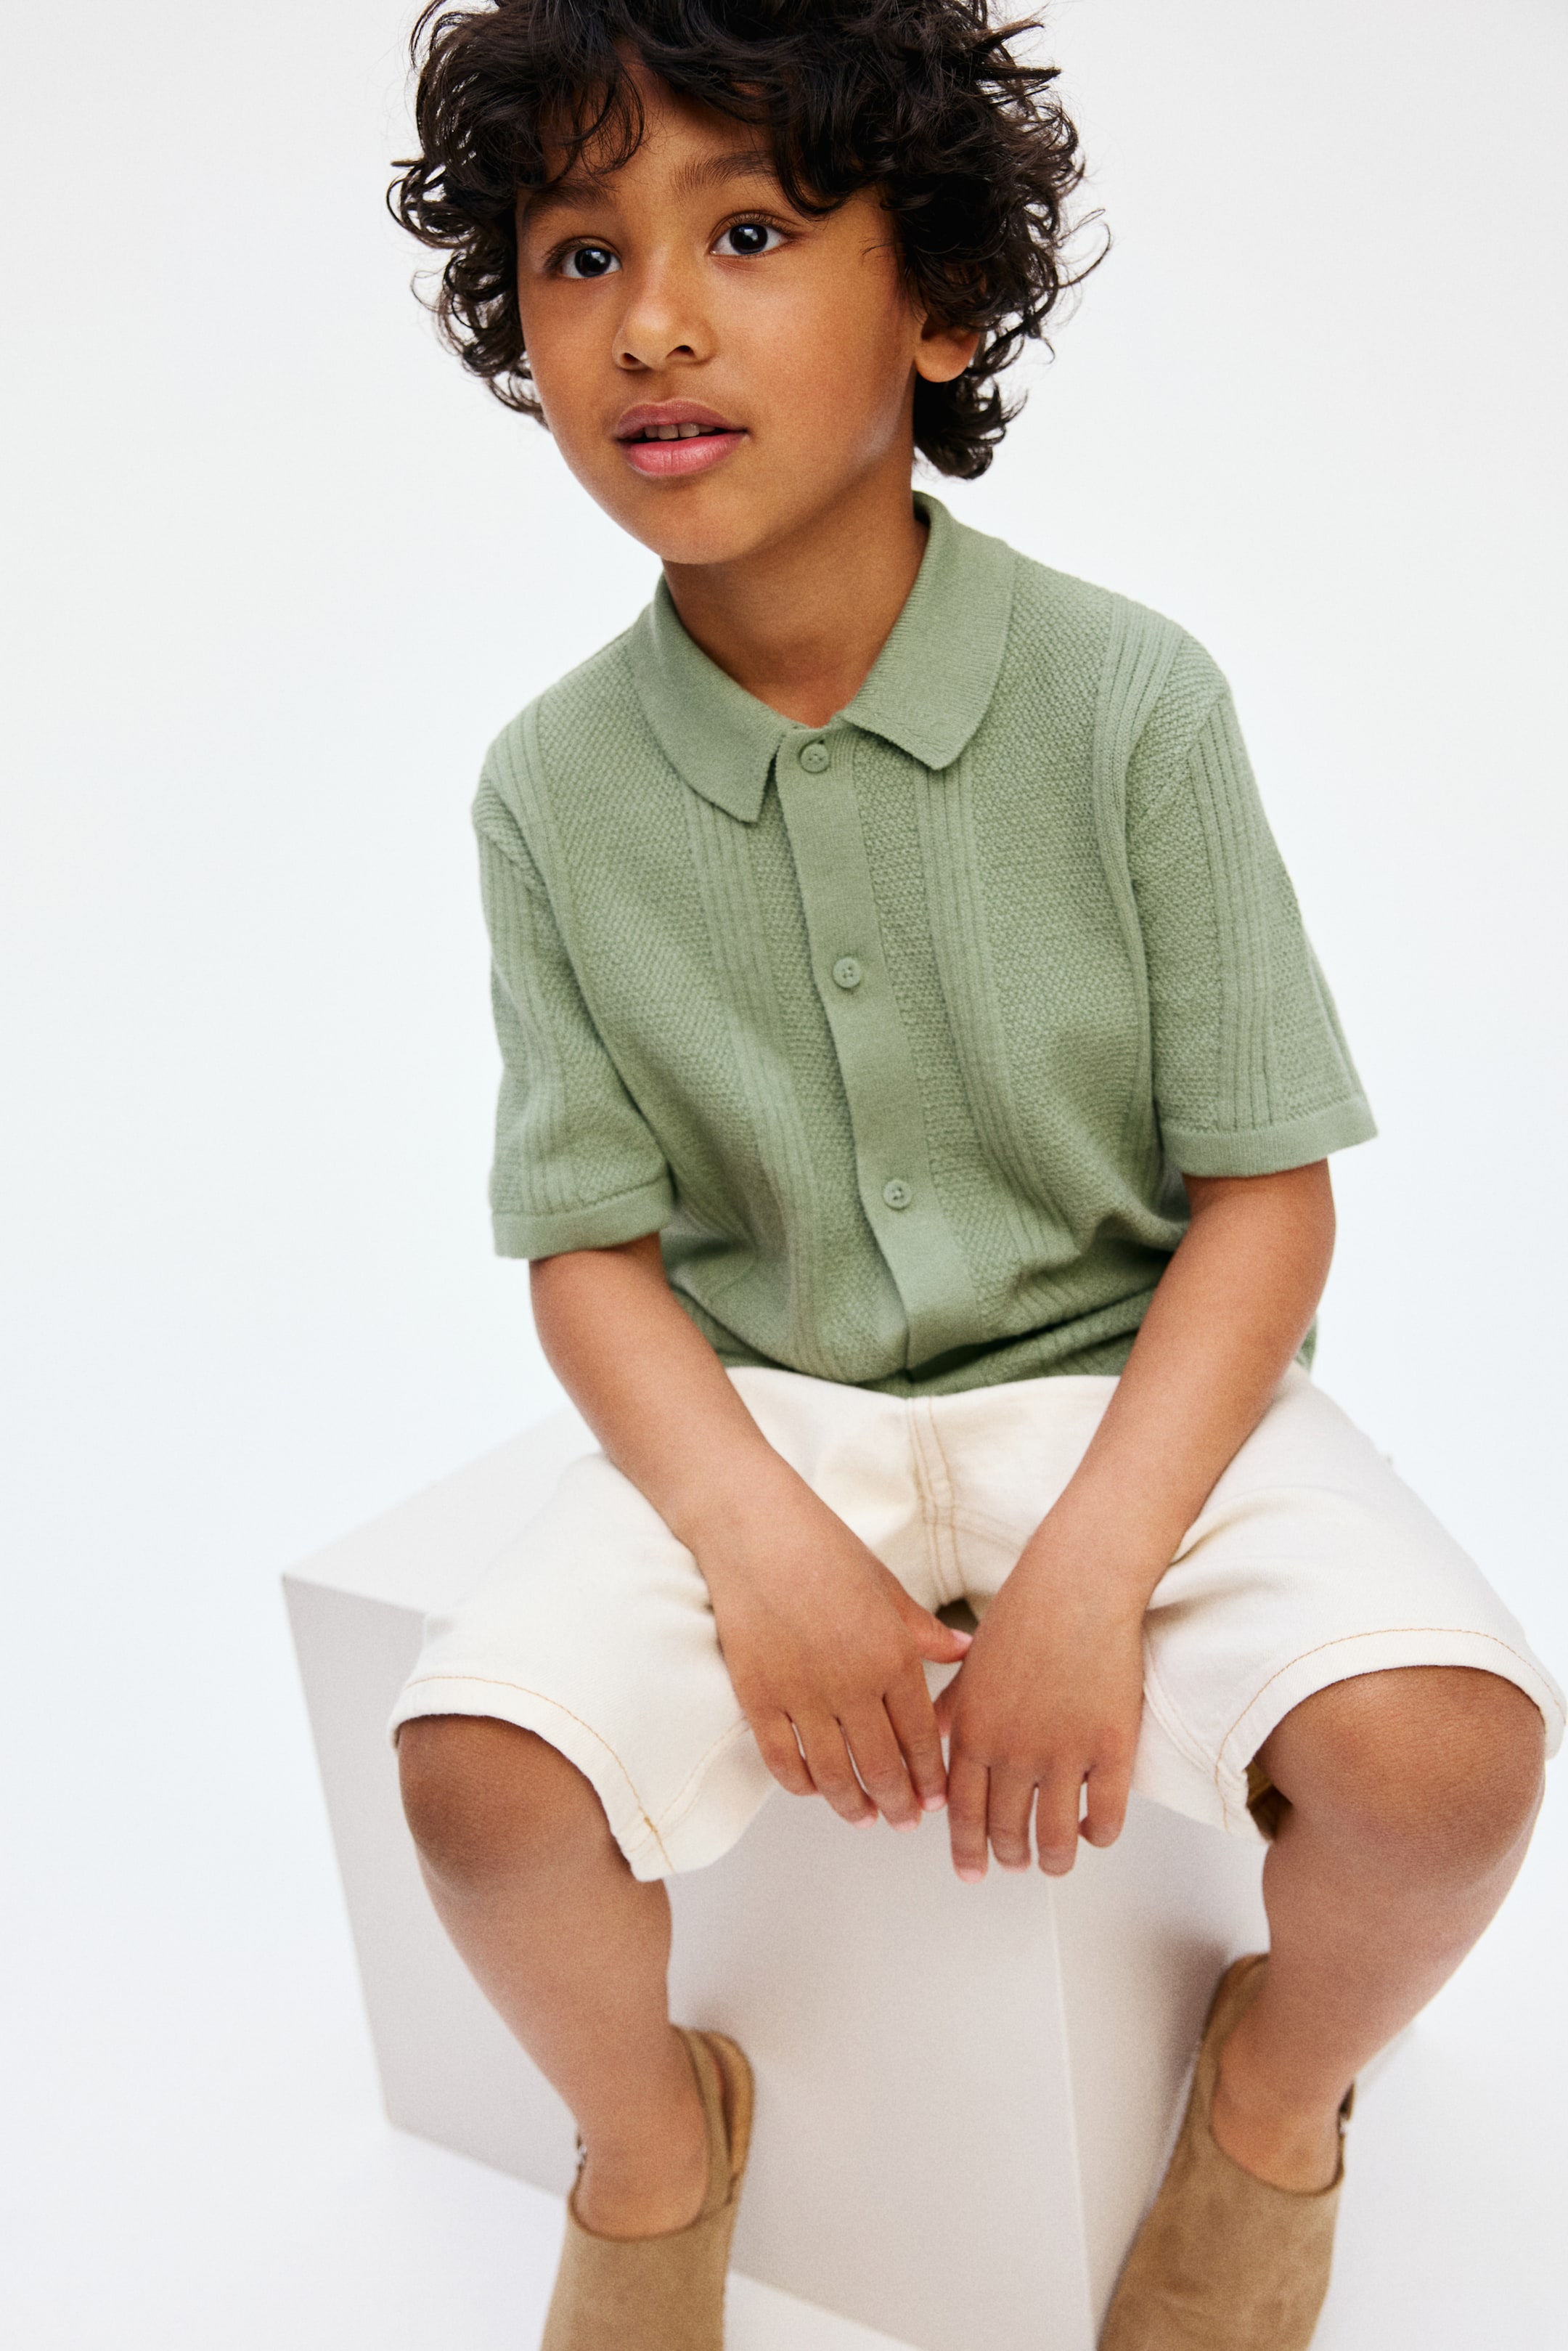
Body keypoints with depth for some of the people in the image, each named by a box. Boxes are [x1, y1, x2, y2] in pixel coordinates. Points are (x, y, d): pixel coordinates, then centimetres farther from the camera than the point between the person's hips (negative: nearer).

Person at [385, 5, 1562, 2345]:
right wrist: (761, 1539, -19)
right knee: (479, 1766, -22)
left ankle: (1276, 2086, 13)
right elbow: (590, 1245, -2)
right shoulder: (554, 789, -5)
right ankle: (652, 2130, 14)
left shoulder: (1131, 700, -10)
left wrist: (1090, 1570, -21)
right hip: (753, 1407, 1)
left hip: (1126, 1377, 0)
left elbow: (1268, 1195, -9)